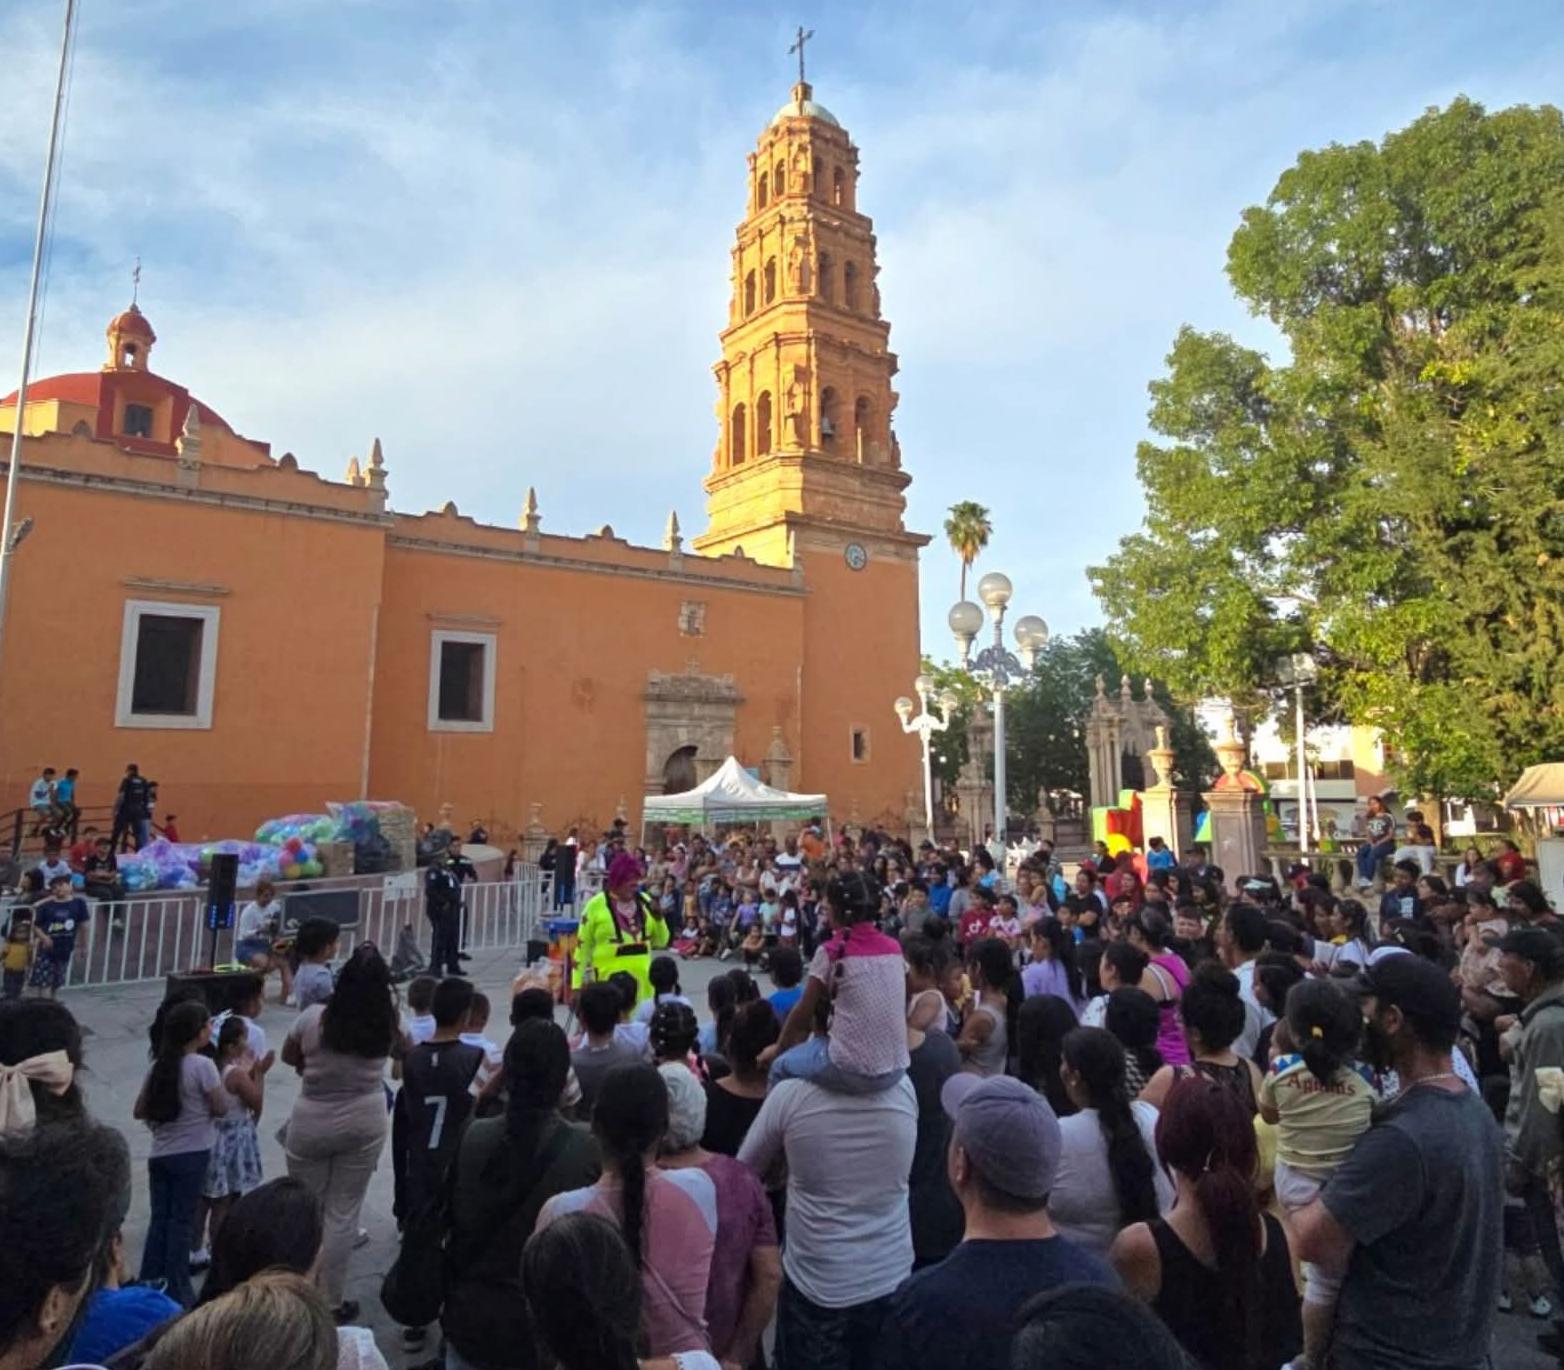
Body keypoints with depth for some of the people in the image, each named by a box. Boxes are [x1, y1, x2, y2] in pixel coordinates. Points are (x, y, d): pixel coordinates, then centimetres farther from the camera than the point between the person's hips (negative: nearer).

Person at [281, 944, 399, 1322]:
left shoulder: (314, 1018, -18)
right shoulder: (385, 1021, -14)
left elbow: (288, 1056, 0)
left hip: (311, 1124, -1)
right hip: (364, 1122, 1)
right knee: (344, 1212, 12)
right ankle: (331, 1301, 20)